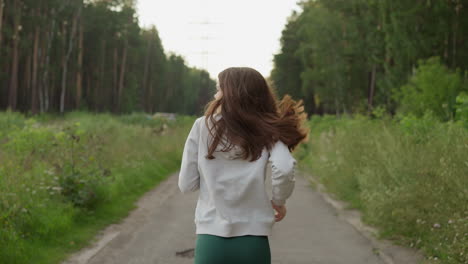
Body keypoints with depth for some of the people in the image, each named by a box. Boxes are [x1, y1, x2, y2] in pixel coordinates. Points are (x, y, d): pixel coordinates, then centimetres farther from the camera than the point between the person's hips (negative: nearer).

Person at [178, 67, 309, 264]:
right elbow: (284, 169, -18)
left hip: (211, 239, 0)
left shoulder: (202, 126, -1)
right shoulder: (266, 131, 0)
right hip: (253, 241, 1)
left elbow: (187, 185, 0)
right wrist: (278, 201, 0)